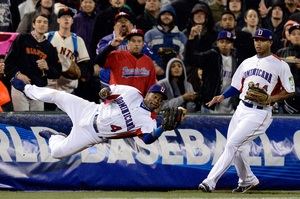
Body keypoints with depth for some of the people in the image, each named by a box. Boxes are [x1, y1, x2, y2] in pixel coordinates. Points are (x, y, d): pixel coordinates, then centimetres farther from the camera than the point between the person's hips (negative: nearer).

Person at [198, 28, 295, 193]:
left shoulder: (280, 65, -3)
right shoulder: (247, 63, 14)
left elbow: (289, 91, -1)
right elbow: (236, 86, 19)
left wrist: (271, 99, -15)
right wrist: (222, 96, 1)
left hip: (260, 113, -7)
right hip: (242, 109, 7)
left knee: (233, 144, -16)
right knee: (236, 149, 10)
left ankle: (210, 182, -18)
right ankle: (247, 180, 35)